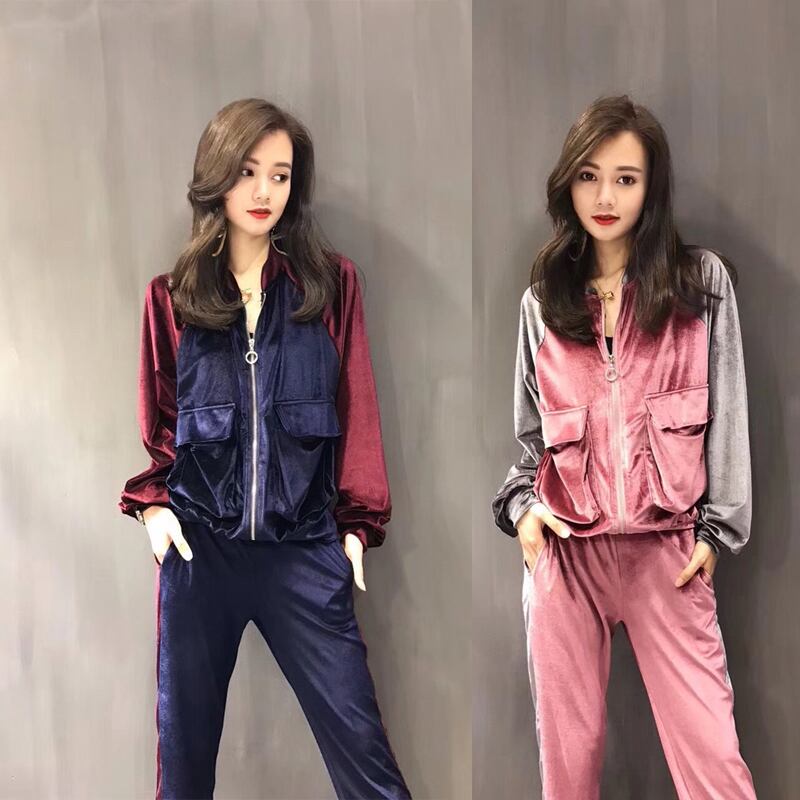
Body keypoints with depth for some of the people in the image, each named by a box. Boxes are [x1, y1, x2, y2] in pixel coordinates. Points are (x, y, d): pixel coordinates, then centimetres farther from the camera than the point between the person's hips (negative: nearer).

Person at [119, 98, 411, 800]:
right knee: (184, 742, 12)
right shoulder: (172, 296, 6)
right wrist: (152, 501, -1)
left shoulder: (331, 283, 3)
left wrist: (358, 522, 3)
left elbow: (355, 412, 4)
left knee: (359, 742, 0)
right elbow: (159, 419, 13)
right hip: (198, 546, 2)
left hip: (304, 549, -1)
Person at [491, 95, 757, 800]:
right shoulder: (543, 300, 11)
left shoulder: (703, 282, 4)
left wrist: (718, 527, -1)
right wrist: (520, 504, 3)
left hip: (667, 546, -2)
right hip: (563, 547, 3)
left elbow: (727, 412, 3)